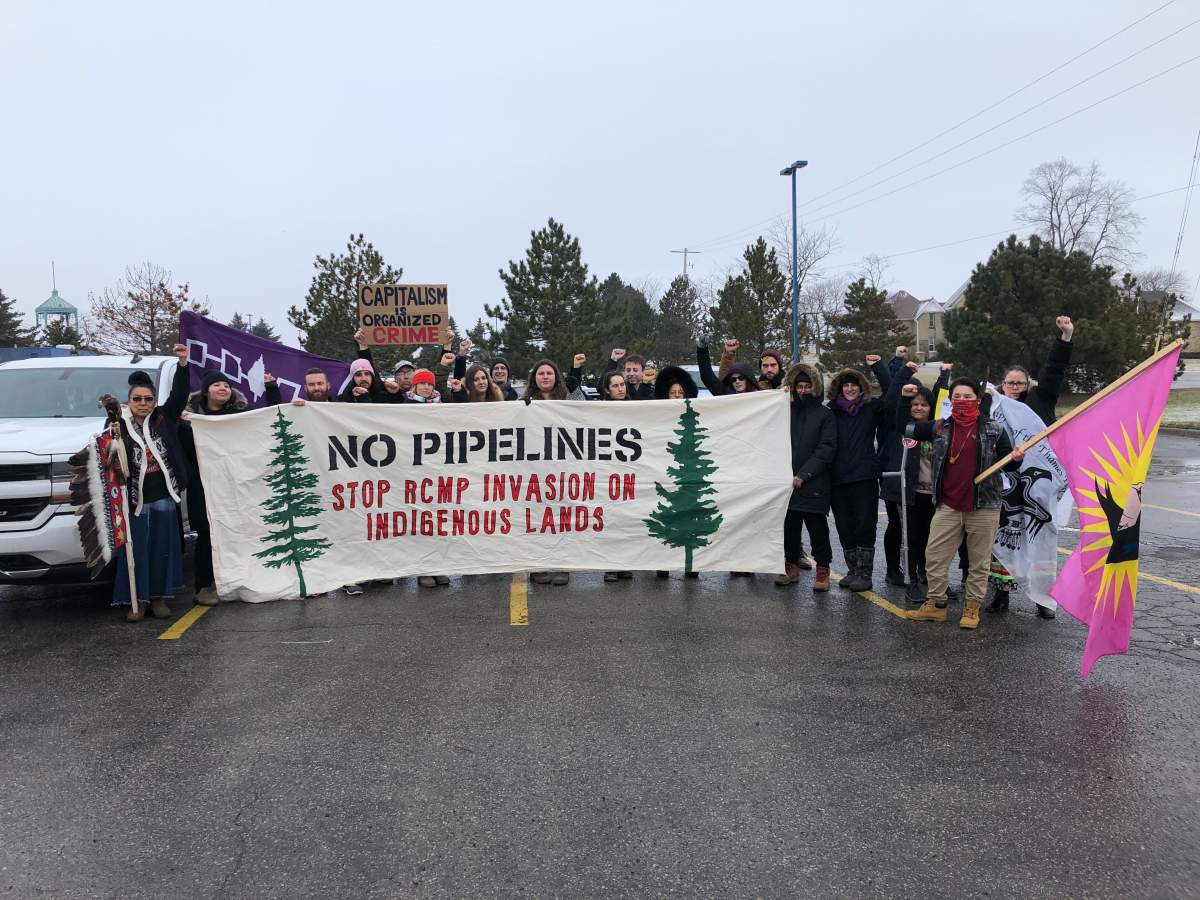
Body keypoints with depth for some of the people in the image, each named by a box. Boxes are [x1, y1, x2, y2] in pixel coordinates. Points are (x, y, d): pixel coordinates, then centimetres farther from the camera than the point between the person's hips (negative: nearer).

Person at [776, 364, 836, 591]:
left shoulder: (825, 415, 2)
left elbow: (826, 449, -7)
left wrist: (804, 475, -16)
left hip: (814, 484, -3)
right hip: (787, 481, 4)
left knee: (817, 527, 0)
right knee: (789, 525, 10)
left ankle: (822, 569, 11)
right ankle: (791, 566, 23)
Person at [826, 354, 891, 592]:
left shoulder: (871, 408, 3)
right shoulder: (832, 411, 8)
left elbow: (890, 393, -9)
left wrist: (878, 366, -11)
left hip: (864, 476, -3)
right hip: (838, 478, 3)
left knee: (864, 526, 0)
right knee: (844, 527, 8)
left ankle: (865, 574, 7)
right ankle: (853, 571, 21)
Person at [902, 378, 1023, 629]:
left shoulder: (994, 430, -1)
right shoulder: (940, 428, 5)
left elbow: (1006, 464, 6)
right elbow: (906, 427, 13)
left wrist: (1016, 459, -17)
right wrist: (905, 399, 4)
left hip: (984, 507, -2)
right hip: (947, 506, 3)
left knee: (979, 561, 6)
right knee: (934, 557, 5)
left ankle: (972, 607, 19)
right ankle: (935, 603, 18)